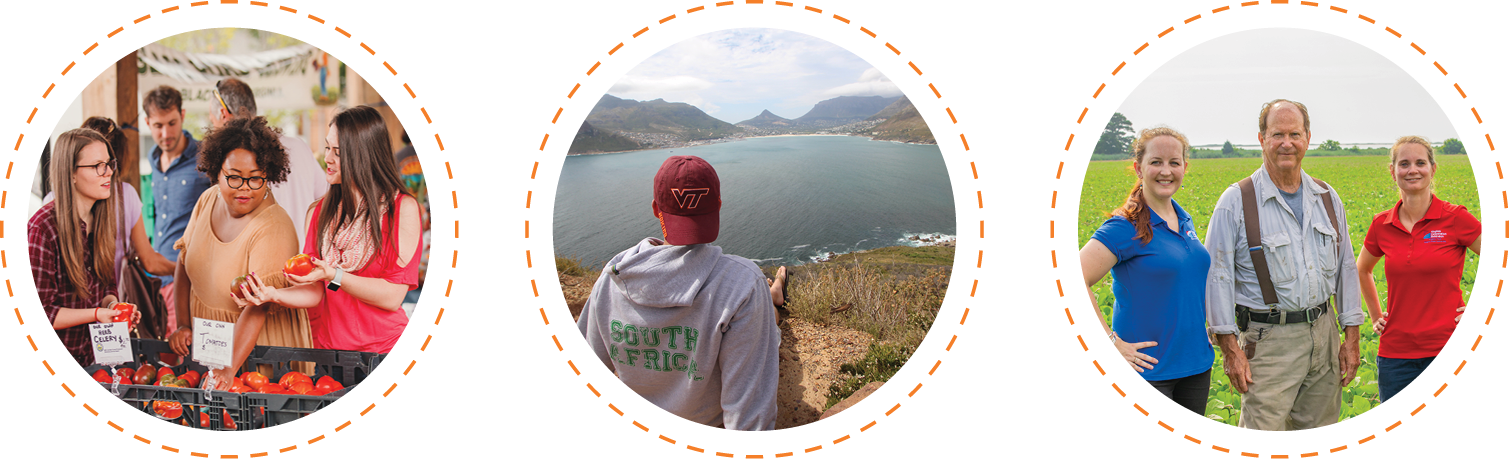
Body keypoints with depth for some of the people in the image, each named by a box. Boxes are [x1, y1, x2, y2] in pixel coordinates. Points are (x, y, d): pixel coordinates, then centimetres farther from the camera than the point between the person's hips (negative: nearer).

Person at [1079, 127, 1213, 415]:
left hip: (1195, 364, 8)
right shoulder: (1126, 228, -15)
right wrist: (1111, 343, -22)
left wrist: (1210, 329, 15)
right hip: (1149, 369, -7)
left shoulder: (1183, 220, 9)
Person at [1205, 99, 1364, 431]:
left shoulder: (1327, 199, 10)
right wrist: (1230, 349, -11)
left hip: (1323, 334, 5)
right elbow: (1217, 276, -7)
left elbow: (1345, 268, 14)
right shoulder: (1236, 201, -6)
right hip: (1270, 339, -5)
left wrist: (1352, 338, 9)